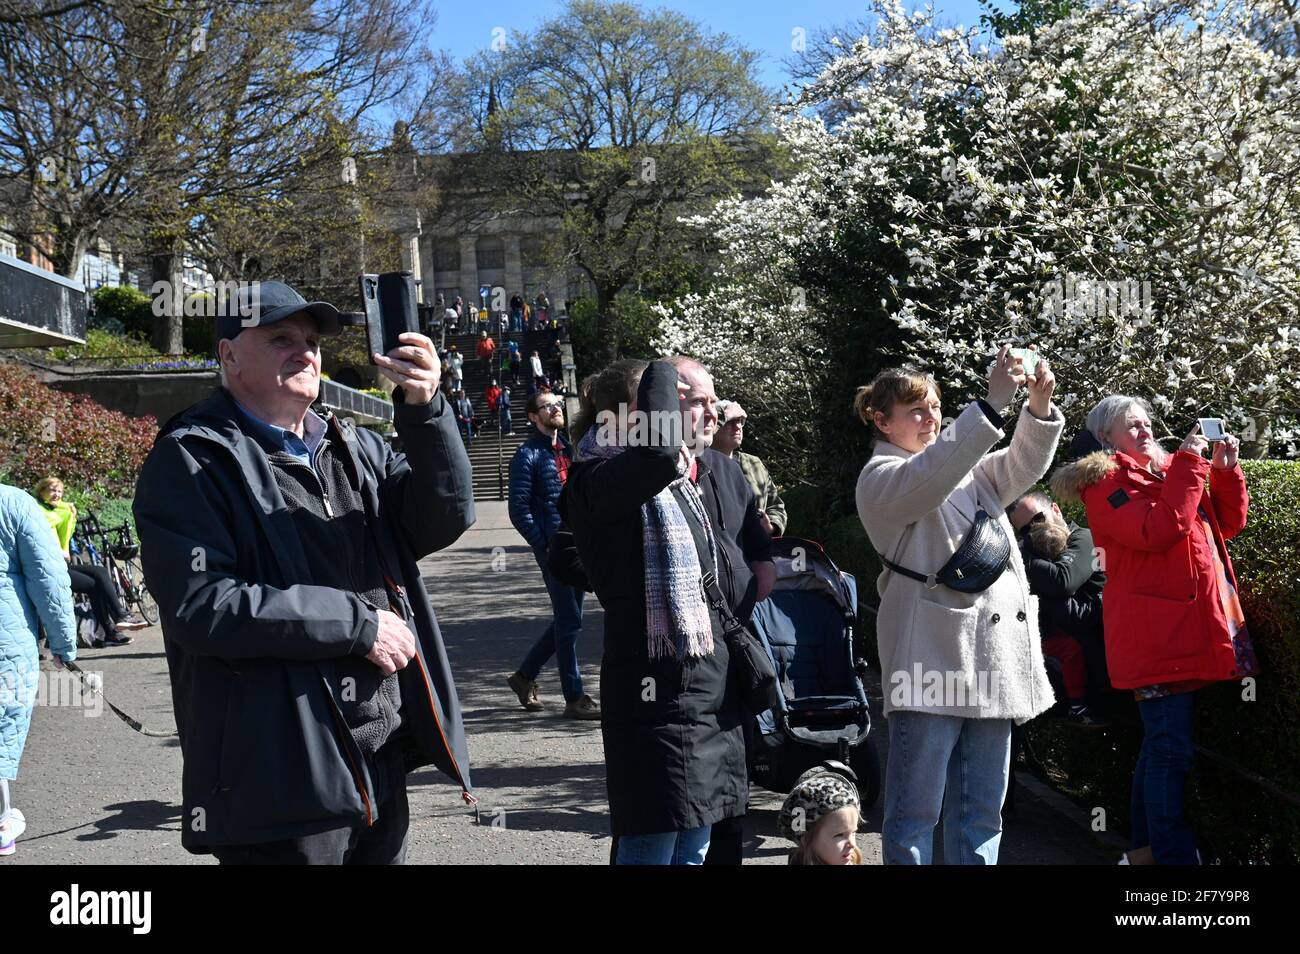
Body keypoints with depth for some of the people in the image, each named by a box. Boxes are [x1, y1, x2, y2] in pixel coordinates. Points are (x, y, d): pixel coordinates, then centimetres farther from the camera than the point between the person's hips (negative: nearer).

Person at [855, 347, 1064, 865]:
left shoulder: (967, 469, 21)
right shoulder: (880, 477, -2)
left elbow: (1023, 465, 10)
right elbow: (931, 479, -21)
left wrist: (1039, 405, -9)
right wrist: (993, 401, -27)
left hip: (992, 657, 7)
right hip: (932, 659, -7)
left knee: (981, 813, 10)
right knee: (915, 814, -3)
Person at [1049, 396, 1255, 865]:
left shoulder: (1167, 471, 20)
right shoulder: (1106, 483, -5)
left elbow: (1228, 524, 21)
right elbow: (1160, 530, -20)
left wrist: (1225, 470, 7)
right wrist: (1190, 463, -15)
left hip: (1189, 629, 9)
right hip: (1156, 634, -9)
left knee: (1160, 744, 14)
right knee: (1171, 749, -10)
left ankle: (1144, 848, 23)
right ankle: (1173, 854, -6)